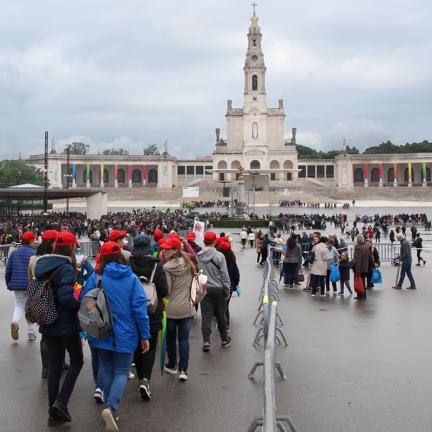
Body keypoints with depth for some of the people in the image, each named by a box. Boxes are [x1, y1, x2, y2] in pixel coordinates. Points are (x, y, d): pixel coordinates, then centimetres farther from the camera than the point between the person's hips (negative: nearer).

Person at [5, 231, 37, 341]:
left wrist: (9, 284, 16)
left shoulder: (14, 253, 4)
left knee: (19, 305, 16)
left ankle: (15, 322, -14)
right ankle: (31, 332, 15)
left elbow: (8, 270, 4)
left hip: (17, 285, 3)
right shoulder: (35, 254, -8)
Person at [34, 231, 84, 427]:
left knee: (54, 366, 13)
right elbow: (66, 297, -28)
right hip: (66, 325, -7)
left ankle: (53, 413, 17)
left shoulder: (42, 265, 6)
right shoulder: (66, 268, -19)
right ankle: (61, 402, 0)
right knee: (76, 360, 13)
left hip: (47, 325, 7)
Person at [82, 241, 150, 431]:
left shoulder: (95, 278, -5)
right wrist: (145, 336, -3)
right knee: (122, 372, 5)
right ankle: (111, 407, -18)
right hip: (124, 335, -1)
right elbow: (140, 309, -9)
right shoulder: (132, 279, -6)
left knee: (107, 370, 17)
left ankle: (111, 410, 21)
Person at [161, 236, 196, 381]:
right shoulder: (188, 264, 0)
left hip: (171, 308, -4)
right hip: (187, 308, 4)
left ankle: (172, 365, 29)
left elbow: (165, 289, -16)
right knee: (184, 338, 7)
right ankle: (183, 369, 1)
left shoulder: (167, 268, -17)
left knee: (171, 337, 16)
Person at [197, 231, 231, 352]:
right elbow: (224, 274, -10)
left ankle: (206, 341, -6)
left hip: (204, 289, 2)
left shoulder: (197, 256, -4)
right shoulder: (219, 256, -13)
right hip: (218, 289, -2)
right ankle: (224, 339, 25)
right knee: (221, 315, 12)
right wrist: (227, 290, -2)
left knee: (206, 315, 4)